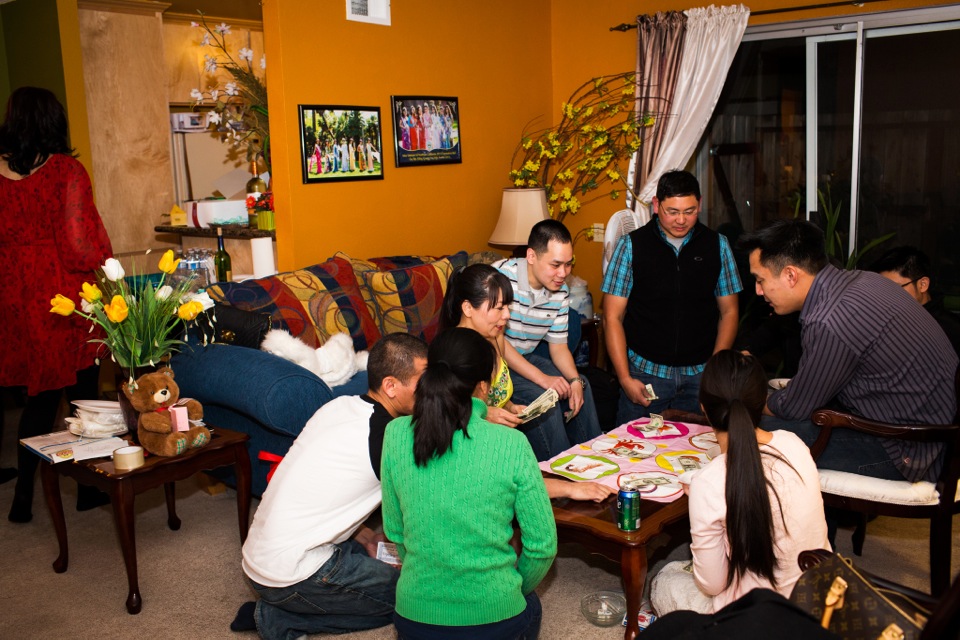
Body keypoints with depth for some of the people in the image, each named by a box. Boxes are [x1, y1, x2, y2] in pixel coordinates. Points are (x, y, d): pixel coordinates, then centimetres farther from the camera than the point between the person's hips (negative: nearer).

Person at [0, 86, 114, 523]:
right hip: (67, 299, -4)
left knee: (39, 396, 16)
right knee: (82, 393, 10)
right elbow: (81, 241, -15)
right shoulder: (66, 169, -12)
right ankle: (90, 489, 21)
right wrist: (107, 268, 3)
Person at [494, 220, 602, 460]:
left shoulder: (560, 293, -1)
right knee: (541, 396, -26)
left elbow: (558, 345, 6)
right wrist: (542, 378, -29)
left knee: (581, 387, -2)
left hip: (526, 358, 8)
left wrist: (575, 380, -15)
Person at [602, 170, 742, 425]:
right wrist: (625, 378, -9)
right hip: (645, 372, -1)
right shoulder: (631, 245, -2)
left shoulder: (717, 246, 4)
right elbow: (613, 318, -2)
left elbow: (729, 312, 8)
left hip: (699, 375, 2)